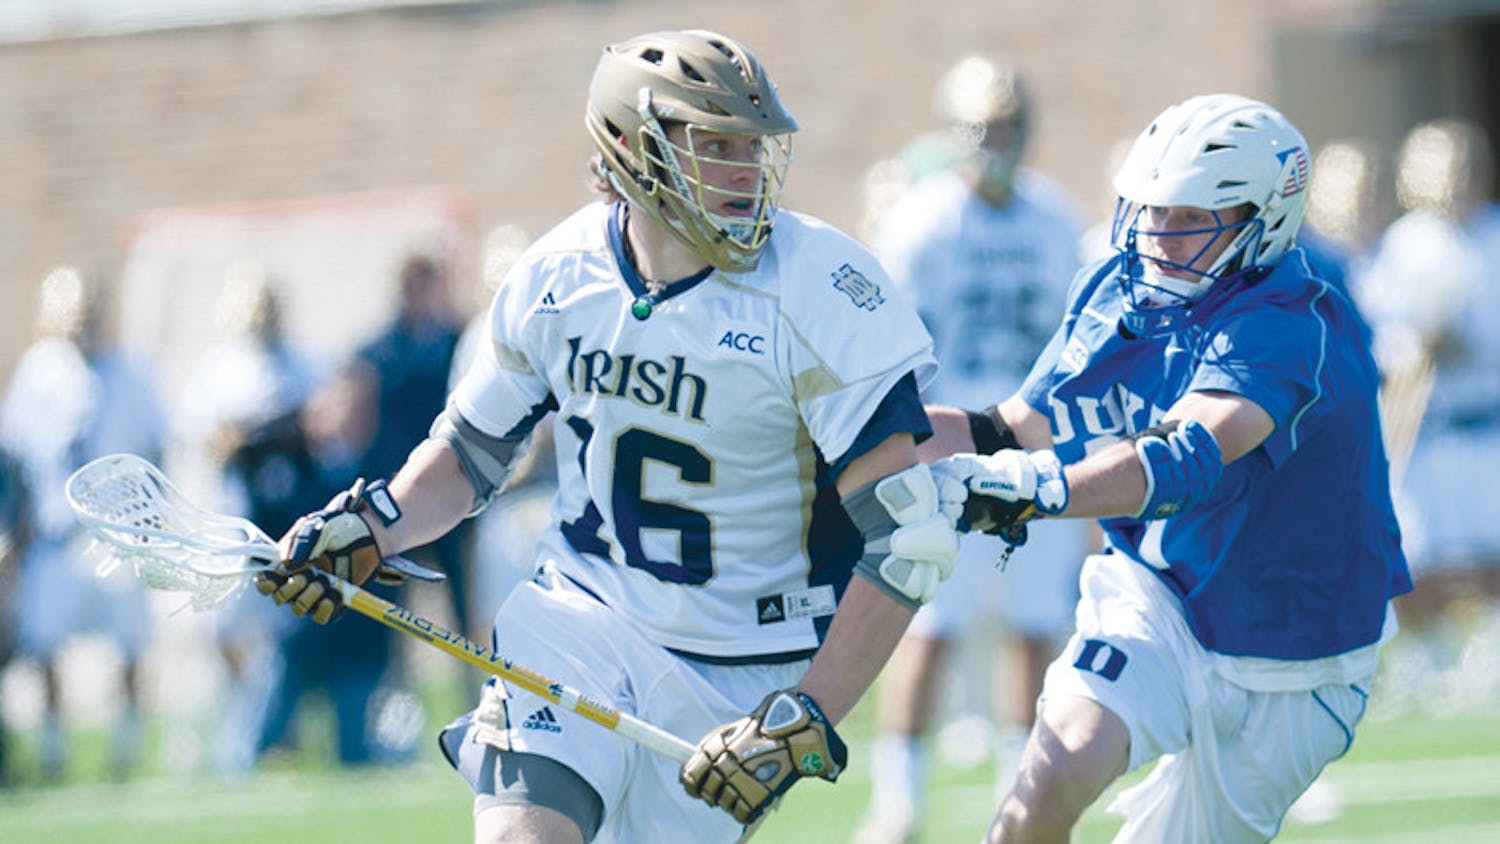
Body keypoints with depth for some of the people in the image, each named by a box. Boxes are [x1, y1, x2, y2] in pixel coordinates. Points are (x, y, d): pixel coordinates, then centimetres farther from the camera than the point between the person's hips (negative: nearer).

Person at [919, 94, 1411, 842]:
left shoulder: (1292, 327, -27)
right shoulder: (1111, 291, -4)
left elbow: (1189, 461, -43)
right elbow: (1020, 430, 6)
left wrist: (1037, 490, -57)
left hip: (1282, 669, -3)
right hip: (1153, 592, 3)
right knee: (1052, 779, -23)